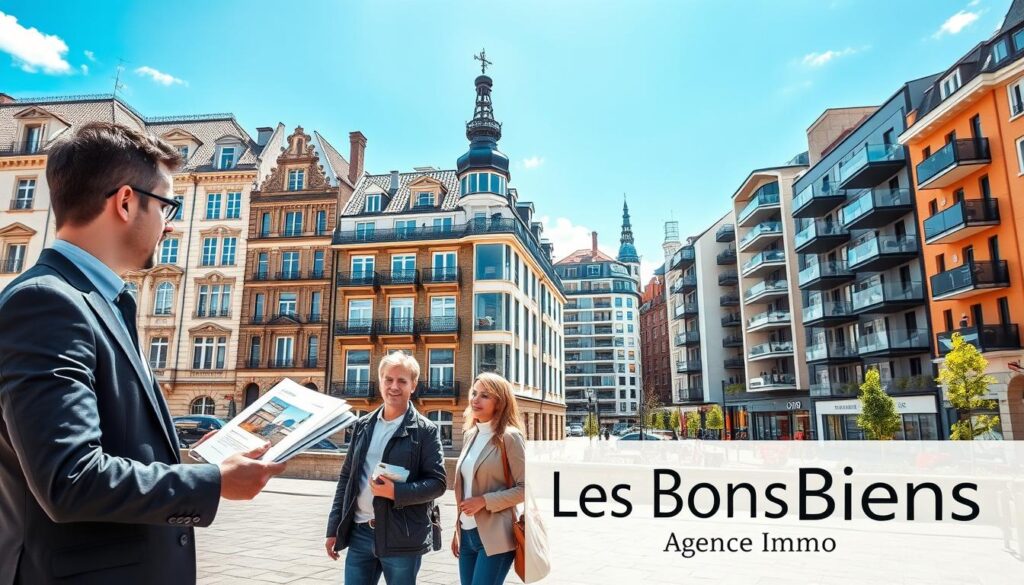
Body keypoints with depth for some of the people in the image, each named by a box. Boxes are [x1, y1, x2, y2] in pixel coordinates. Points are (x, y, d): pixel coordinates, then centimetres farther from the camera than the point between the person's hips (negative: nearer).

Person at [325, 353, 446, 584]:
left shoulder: (426, 431, -6)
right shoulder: (362, 425, 9)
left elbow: (438, 482, -8)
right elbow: (346, 477, 12)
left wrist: (396, 492, -22)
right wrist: (334, 528, 9)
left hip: (401, 537, -4)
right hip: (360, 532, 4)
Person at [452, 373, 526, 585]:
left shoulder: (509, 436, -10)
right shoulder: (470, 435, 9)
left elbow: (525, 487, -13)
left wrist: (484, 501, -18)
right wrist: (458, 531, 14)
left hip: (495, 537, -7)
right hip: (467, 535, 7)